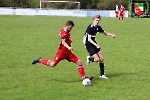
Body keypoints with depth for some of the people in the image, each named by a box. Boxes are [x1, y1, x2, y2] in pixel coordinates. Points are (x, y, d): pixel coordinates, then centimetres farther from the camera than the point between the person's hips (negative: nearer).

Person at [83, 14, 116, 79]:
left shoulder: (98, 27, 2)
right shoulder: (90, 27, -21)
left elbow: (105, 33, 17)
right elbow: (89, 39, -24)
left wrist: (111, 35, -2)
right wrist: (96, 45, -35)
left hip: (94, 43, 8)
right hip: (88, 44, -8)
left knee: (101, 58, 2)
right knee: (97, 59, -17)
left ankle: (102, 74, 13)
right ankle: (89, 59, 17)